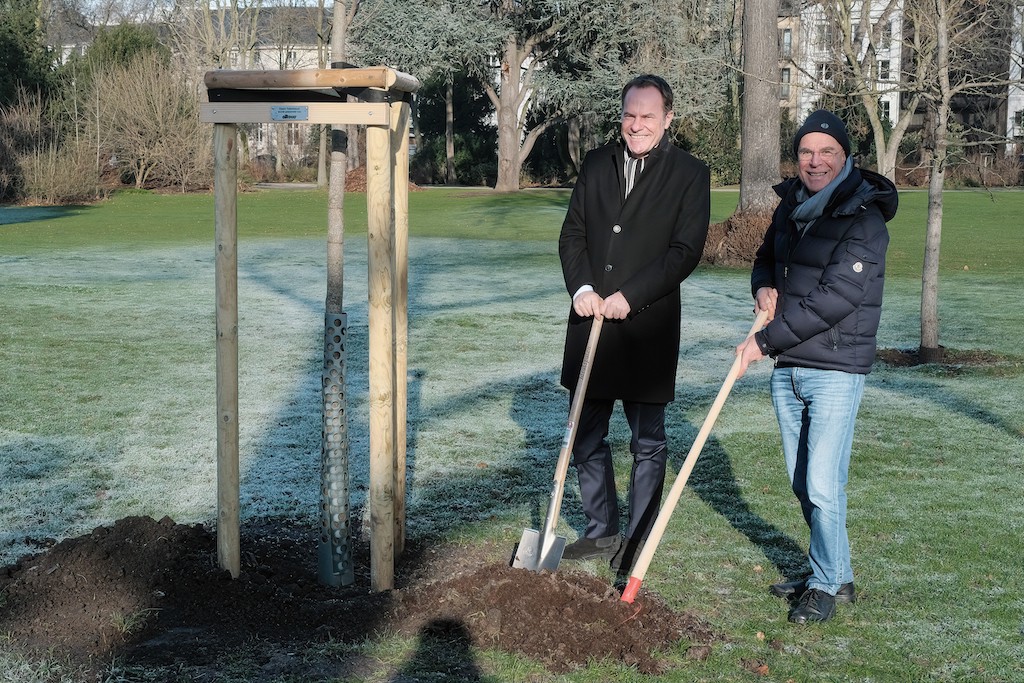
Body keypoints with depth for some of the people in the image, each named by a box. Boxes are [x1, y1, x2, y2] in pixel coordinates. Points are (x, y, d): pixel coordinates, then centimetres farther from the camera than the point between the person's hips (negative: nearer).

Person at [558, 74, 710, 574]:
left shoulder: (689, 174, -3)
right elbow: (572, 234, 9)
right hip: (592, 322, 5)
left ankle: (637, 541, 18)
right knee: (586, 437, 11)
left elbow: (686, 250, -10)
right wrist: (581, 288, -7)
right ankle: (601, 532, 25)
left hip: (648, 329, -4)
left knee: (648, 443, 6)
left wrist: (630, 296, -16)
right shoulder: (596, 165, 9)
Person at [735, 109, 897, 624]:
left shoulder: (863, 219, -15)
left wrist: (764, 340, -18)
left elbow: (833, 300, -21)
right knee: (801, 484, 14)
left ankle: (828, 585, 11)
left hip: (836, 371, -7)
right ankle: (834, 574, 30)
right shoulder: (791, 205, 9)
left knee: (823, 487, -7)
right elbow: (766, 257, 26)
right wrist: (763, 288, 2)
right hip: (787, 368, 7)